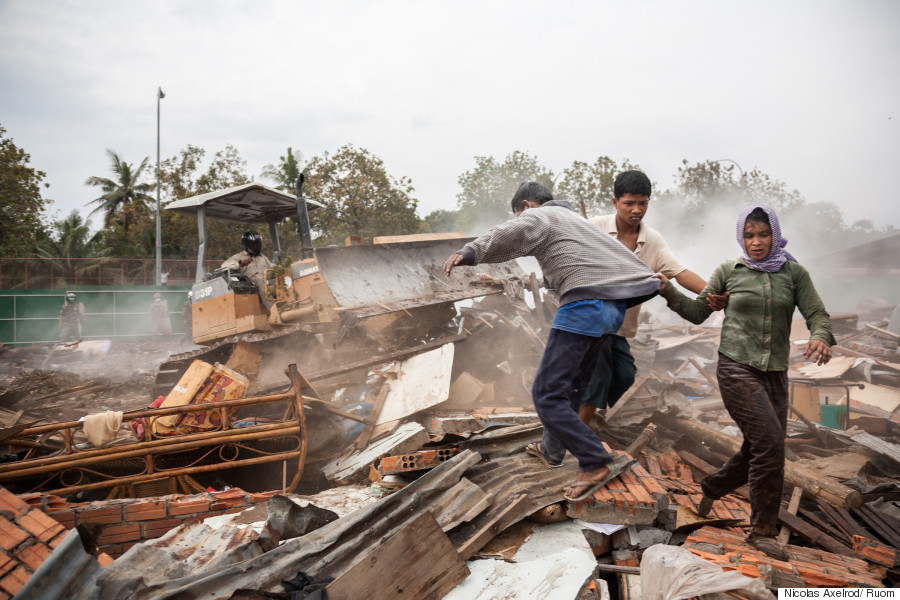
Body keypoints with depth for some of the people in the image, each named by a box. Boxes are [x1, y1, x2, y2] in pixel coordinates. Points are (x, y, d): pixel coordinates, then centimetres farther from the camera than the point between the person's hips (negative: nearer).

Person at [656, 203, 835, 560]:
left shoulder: (793, 273, 7)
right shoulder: (729, 272, 4)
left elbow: (817, 313, 0)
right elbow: (698, 312, 8)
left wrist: (821, 337, -22)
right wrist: (668, 291, -7)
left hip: (775, 374, 4)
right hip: (737, 368, -4)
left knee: (758, 452, 8)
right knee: (770, 442, -15)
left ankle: (712, 486, 38)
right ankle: (763, 530, 1)